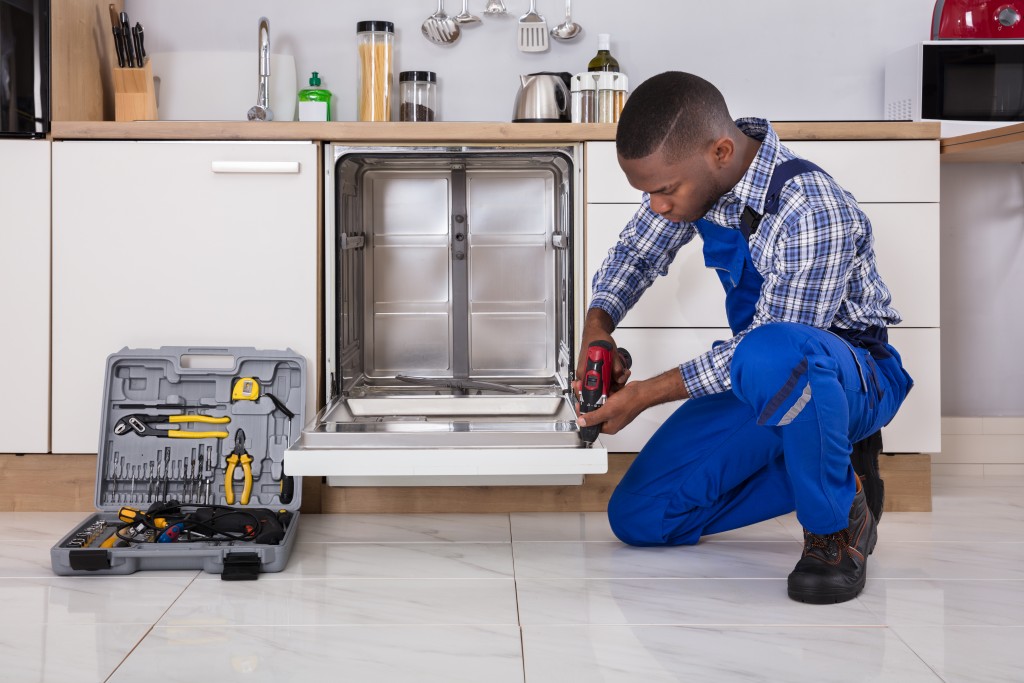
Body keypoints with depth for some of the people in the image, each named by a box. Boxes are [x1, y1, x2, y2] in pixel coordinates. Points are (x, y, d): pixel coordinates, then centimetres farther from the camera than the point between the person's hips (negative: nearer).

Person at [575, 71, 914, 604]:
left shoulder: (814, 214, -32)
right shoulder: (694, 172, -8)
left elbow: (776, 344, -26)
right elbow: (637, 251, 9)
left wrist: (647, 393, -23)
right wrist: (598, 324, -11)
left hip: (856, 376, -8)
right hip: (759, 380, 8)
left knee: (773, 356, -45)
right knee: (637, 520, 1)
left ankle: (838, 522, -18)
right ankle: (824, 457, 11)